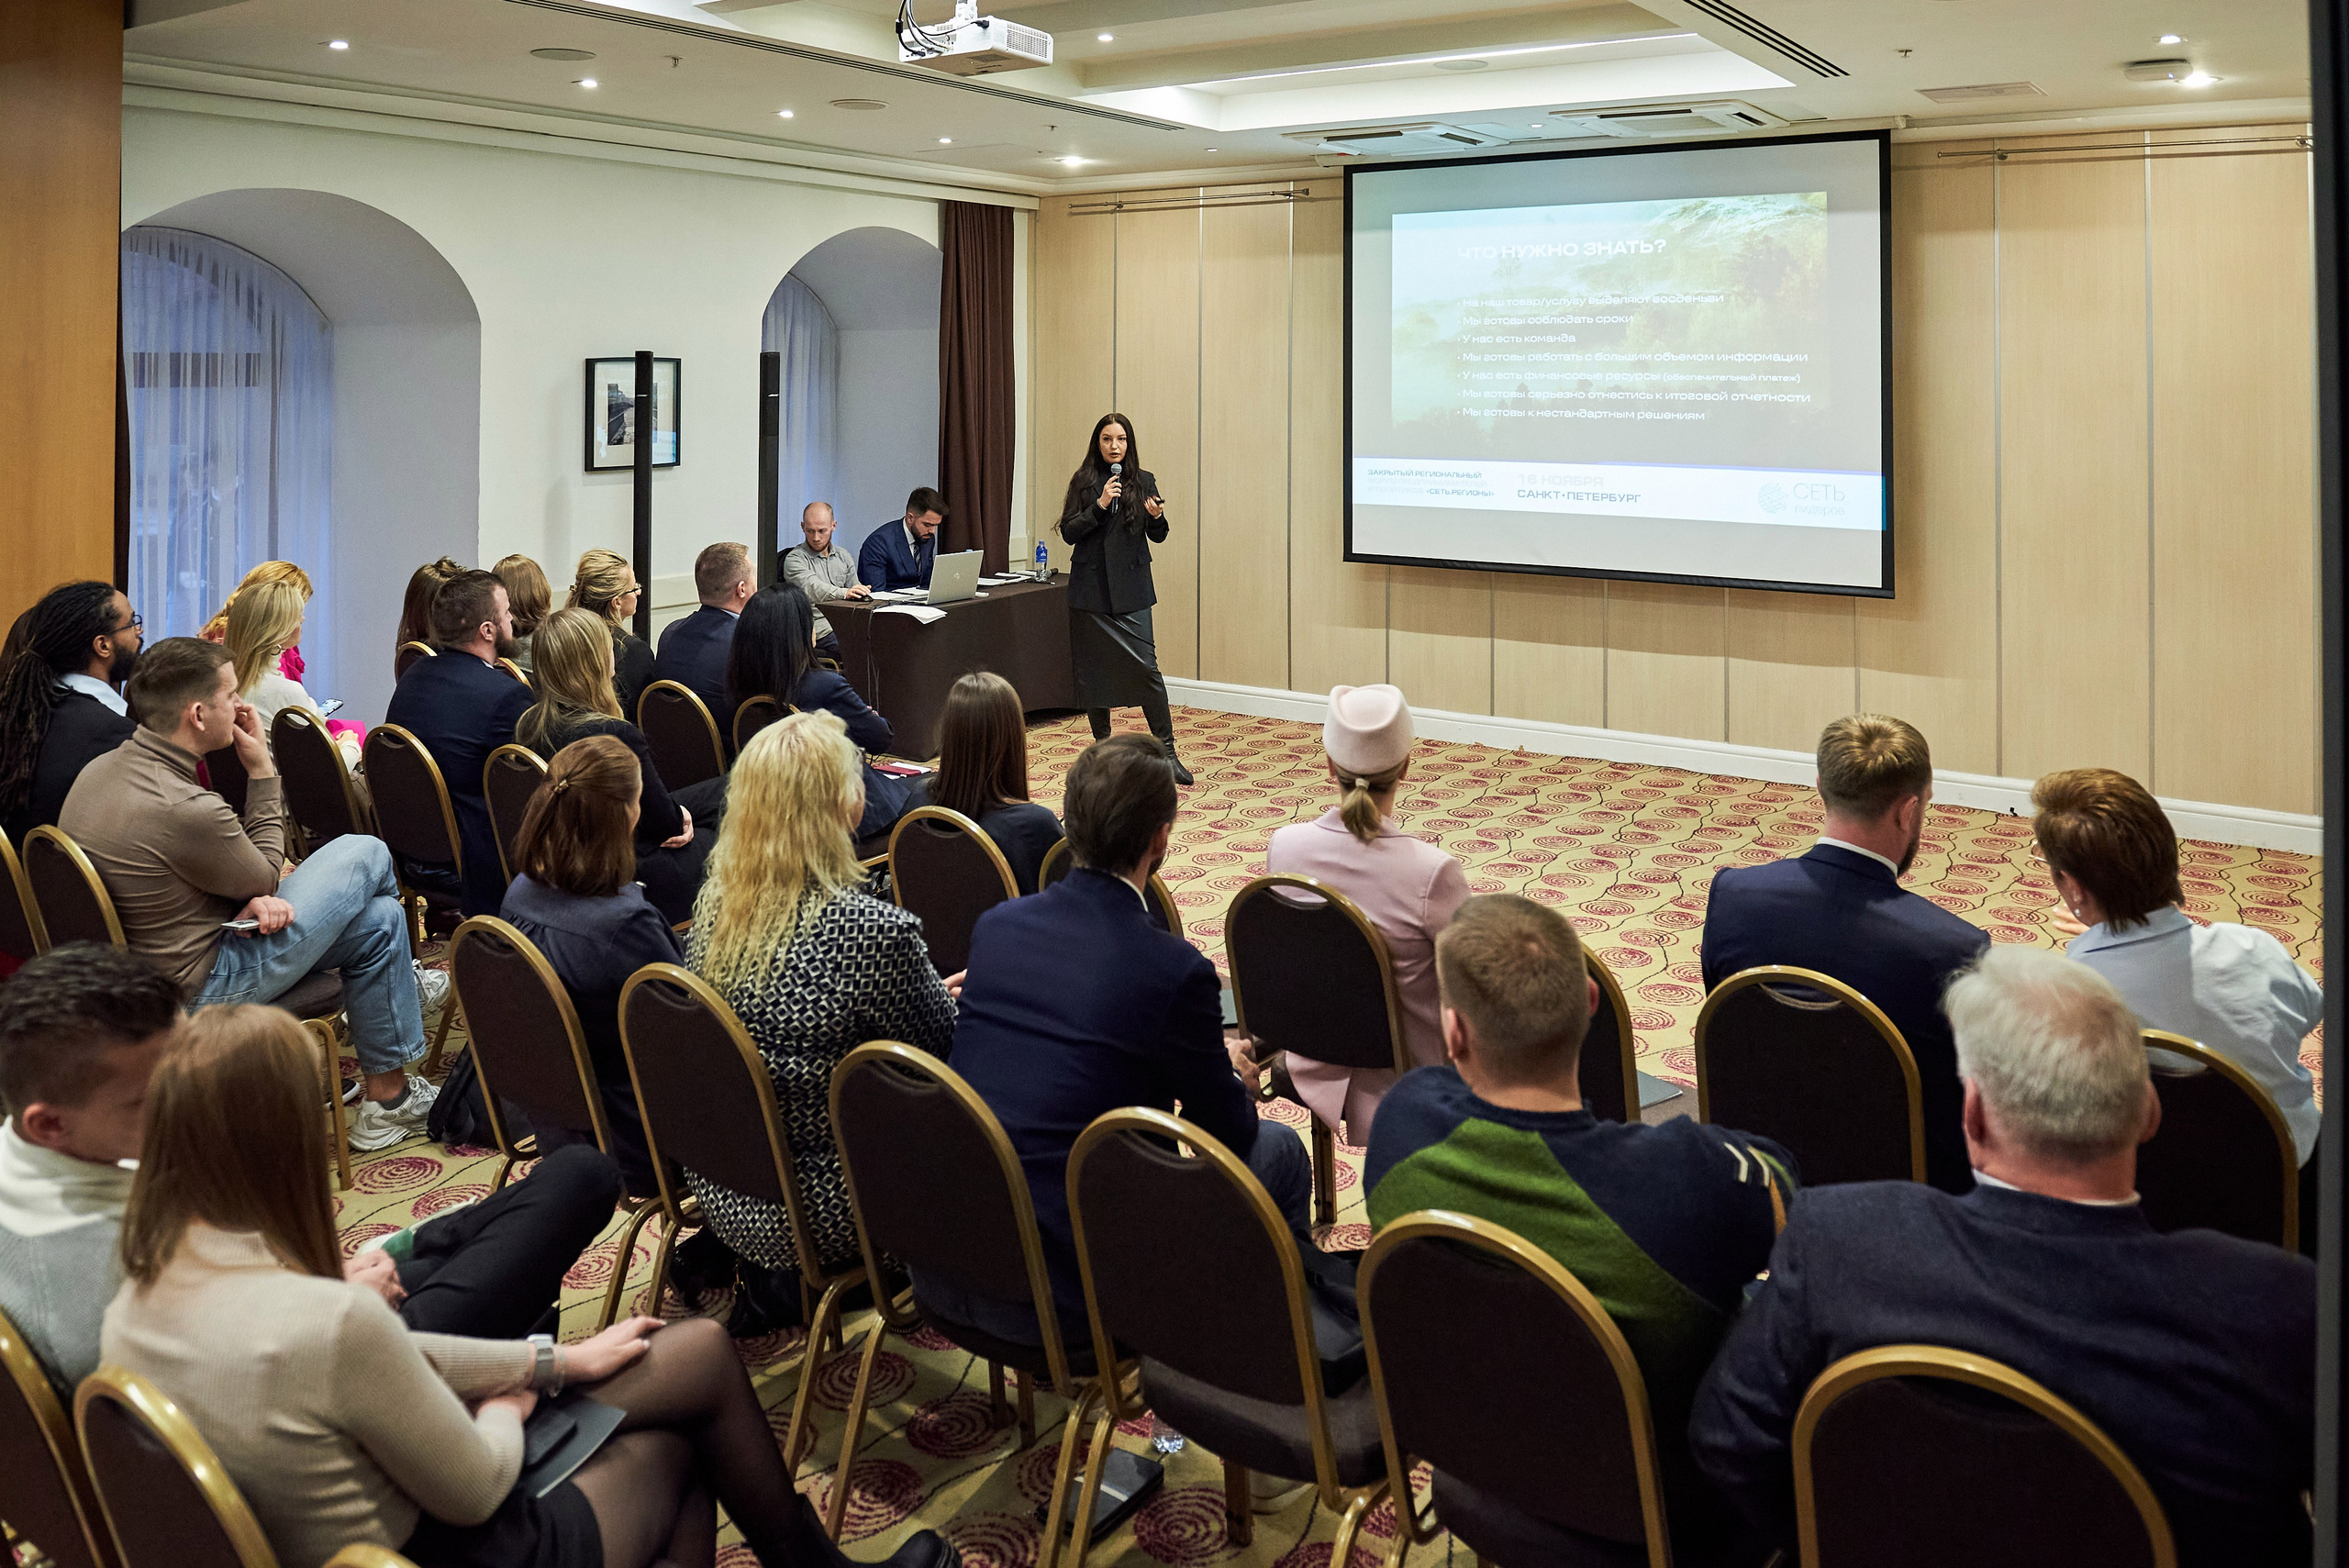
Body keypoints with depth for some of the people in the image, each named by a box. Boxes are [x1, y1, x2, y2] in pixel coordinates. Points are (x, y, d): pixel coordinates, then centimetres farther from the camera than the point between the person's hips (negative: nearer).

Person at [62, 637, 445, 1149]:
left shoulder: (101, 769, 1)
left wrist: (256, 899, -6)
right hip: (199, 986, -9)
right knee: (365, 854, 0)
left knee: (379, 916, 13)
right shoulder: (184, 809, -30)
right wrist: (262, 771, -4)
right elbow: (264, 879, -9)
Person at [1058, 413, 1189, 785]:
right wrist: (1099, 506, -15)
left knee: (1146, 665, -9)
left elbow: (1157, 537, 8)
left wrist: (1157, 516, -13)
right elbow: (1069, 532, -3)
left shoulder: (1143, 481, 5)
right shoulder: (1084, 481, 3)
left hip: (1131, 588, -1)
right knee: (1092, 668, 5)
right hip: (1091, 587, 1)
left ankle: (1167, 751, -4)